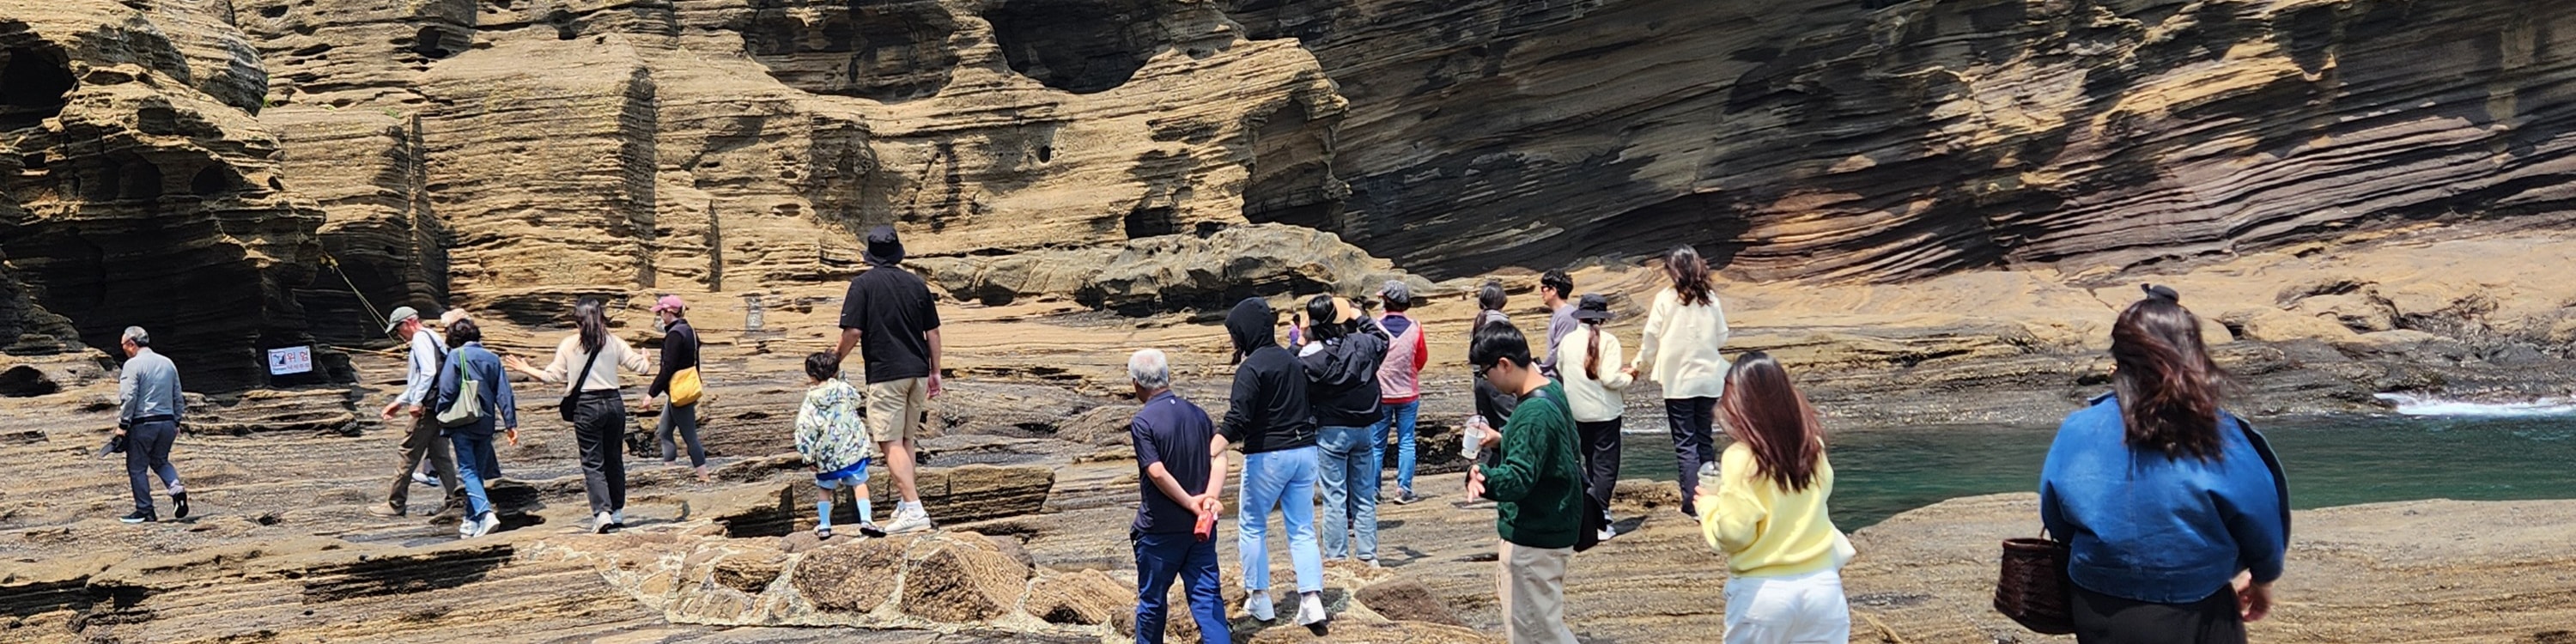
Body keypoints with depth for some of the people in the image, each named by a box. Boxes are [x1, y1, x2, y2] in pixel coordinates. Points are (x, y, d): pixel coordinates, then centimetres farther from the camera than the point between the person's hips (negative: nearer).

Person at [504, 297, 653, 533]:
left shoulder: (568, 345, -3)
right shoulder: (614, 342, 2)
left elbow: (553, 376, -3)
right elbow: (641, 367, 3)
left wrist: (526, 369, 13)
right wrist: (648, 363, 27)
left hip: (587, 406, -2)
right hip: (614, 403, 3)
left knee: (593, 463, -1)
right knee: (614, 459, 15)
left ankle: (602, 512, -16)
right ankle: (617, 511, 20)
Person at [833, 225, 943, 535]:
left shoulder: (863, 284, -6)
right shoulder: (917, 284, 8)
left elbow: (853, 331, -12)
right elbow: (933, 332, 10)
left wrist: (837, 359, 5)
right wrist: (935, 372, 18)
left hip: (885, 374, -6)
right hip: (917, 372, 6)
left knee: (890, 443, -6)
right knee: (906, 440, 19)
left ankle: (914, 509, -16)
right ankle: (907, 502, 25)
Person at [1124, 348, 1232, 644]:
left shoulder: (1143, 422, -14)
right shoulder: (1196, 412, 4)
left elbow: (1157, 473, -21)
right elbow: (1219, 455, -6)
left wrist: (1191, 503, -13)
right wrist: (1211, 496, -15)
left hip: (1159, 530, -5)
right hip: (1200, 528, 5)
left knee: (1152, 599, 12)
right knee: (1207, 595, 4)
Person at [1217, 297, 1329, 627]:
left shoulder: (1251, 367, -14)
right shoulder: (1291, 360, 9)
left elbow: (1236, 421, -23)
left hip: (1267, 455, -7)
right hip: (1305, 451, 7)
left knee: (1251, 527, 10)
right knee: (1302, 530, 9)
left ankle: (1259, 600, 15)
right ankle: (1311, 599, -1)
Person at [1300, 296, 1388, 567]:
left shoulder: (1310, 357, -15)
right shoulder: (1362, 344, -4)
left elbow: (1303, 399, -11)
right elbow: (1382, 338, 20)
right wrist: (1360, 317, 26)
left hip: (1331, 431, -4)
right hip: (1364, 429, 4)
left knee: (1335, 498, 2)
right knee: (1365, 496, 13)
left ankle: (1336, 558, 4)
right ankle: (1368, 555, 18)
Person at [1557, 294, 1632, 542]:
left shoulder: (1567, 342, 0)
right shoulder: (1607, 340, -13)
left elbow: (1562, 376, 7)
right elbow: (1609, 379, -18)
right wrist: (1629, 377, 1)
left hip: (1578, 412, 5)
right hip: (1604, 412, -5)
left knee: (1591, 462, 17)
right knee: (1606, 464, 0)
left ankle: (1594, 513, 22)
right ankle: (1598, 519, -11)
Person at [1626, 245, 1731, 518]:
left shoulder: (1666, 299, -10)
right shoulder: (1710, 298, -1)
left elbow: (1651, 339, -5)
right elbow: (1721, 338, 5)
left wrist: (1640, 364, 11)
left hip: (1678, 380, -3)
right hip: (1708, 378, 3)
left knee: (1685, 442, 0)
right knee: (1704, 438, 14)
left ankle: (1692, 503, -4)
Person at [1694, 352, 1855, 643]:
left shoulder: (1742, 459, -16)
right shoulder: (1812, 447, 1)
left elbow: (1734, 533, -15)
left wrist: (1708, 503, 1)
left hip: (1763, 592, -4)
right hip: (1821, 584, 5)